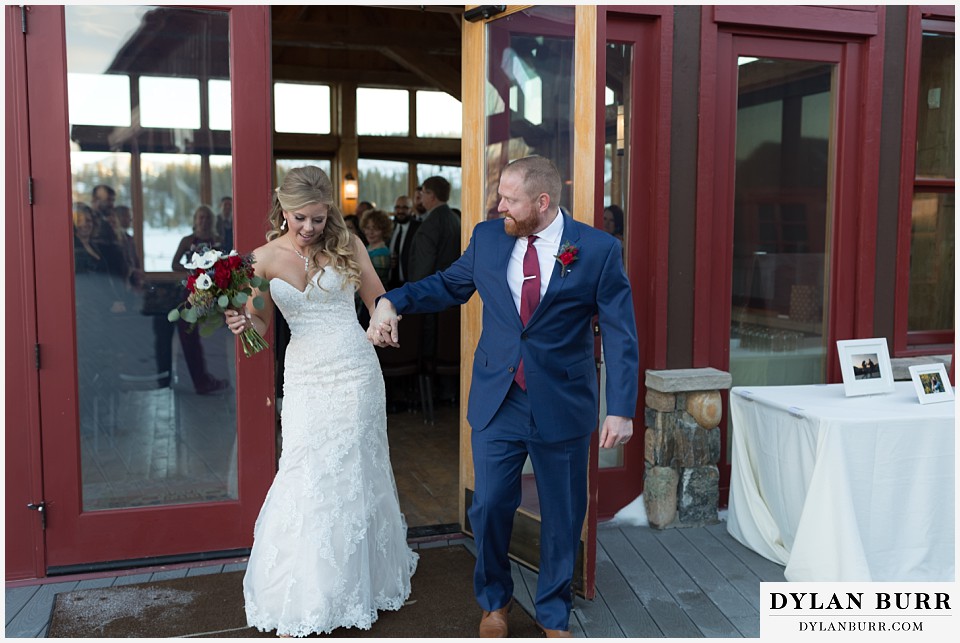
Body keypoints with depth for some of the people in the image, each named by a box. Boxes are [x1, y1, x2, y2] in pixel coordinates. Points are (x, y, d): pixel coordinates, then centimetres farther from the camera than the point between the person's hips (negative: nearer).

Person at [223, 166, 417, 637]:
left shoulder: (347, 246, -1)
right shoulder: (265, 257, 0)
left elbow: (379, 301, 6)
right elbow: (260, 324, 7)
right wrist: (240, 321, -14)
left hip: (355, 373, 0)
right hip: (305, 379, 1)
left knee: (352, 476, 7)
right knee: (306, 480, -1)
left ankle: (358, 580, 27)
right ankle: (301, 605, 13)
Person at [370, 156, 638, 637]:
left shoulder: (598, 250, -9)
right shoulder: (487, 238, 1)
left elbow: (621, 336, -8)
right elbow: (448, 285, 17)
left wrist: (621, 410, -14)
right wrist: (393, 300, 2)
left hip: (562, 407, -2)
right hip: (496, 403, 2)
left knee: (563, 516, 12)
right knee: (490, 507, 9)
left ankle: (554, 615, 36)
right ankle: (494, 601, 38)